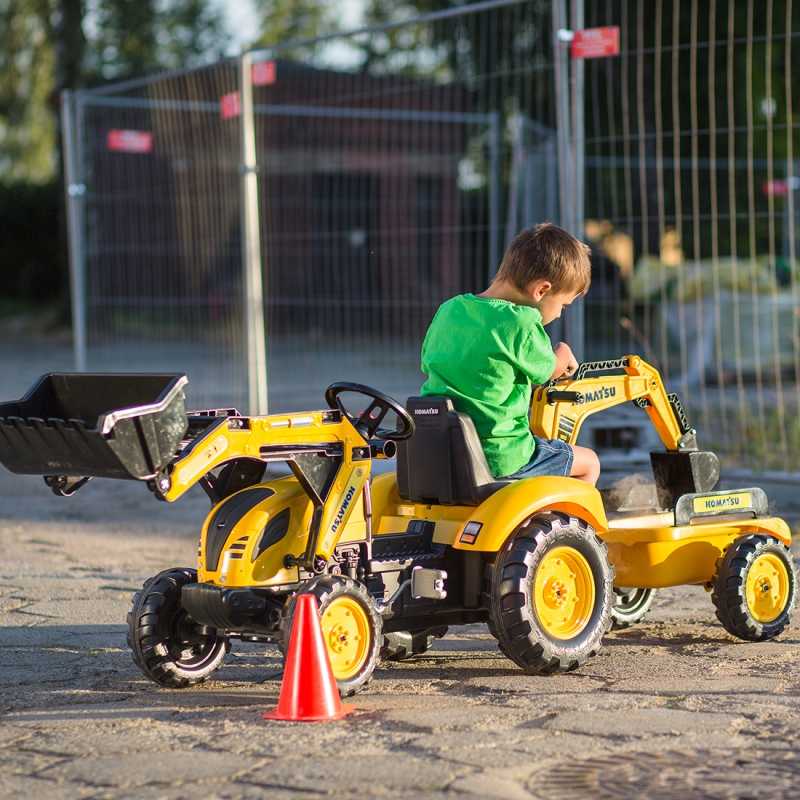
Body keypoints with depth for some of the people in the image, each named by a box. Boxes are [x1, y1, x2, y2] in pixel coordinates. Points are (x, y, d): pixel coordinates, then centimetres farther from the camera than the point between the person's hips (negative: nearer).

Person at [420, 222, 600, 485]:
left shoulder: (448, 310, 5)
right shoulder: (520, 324, -16)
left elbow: (428, 364, 19)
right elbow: (547, 371, 0)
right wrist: (563, 356, 25)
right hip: (499, 458, -7)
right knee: (589, 463, 14)